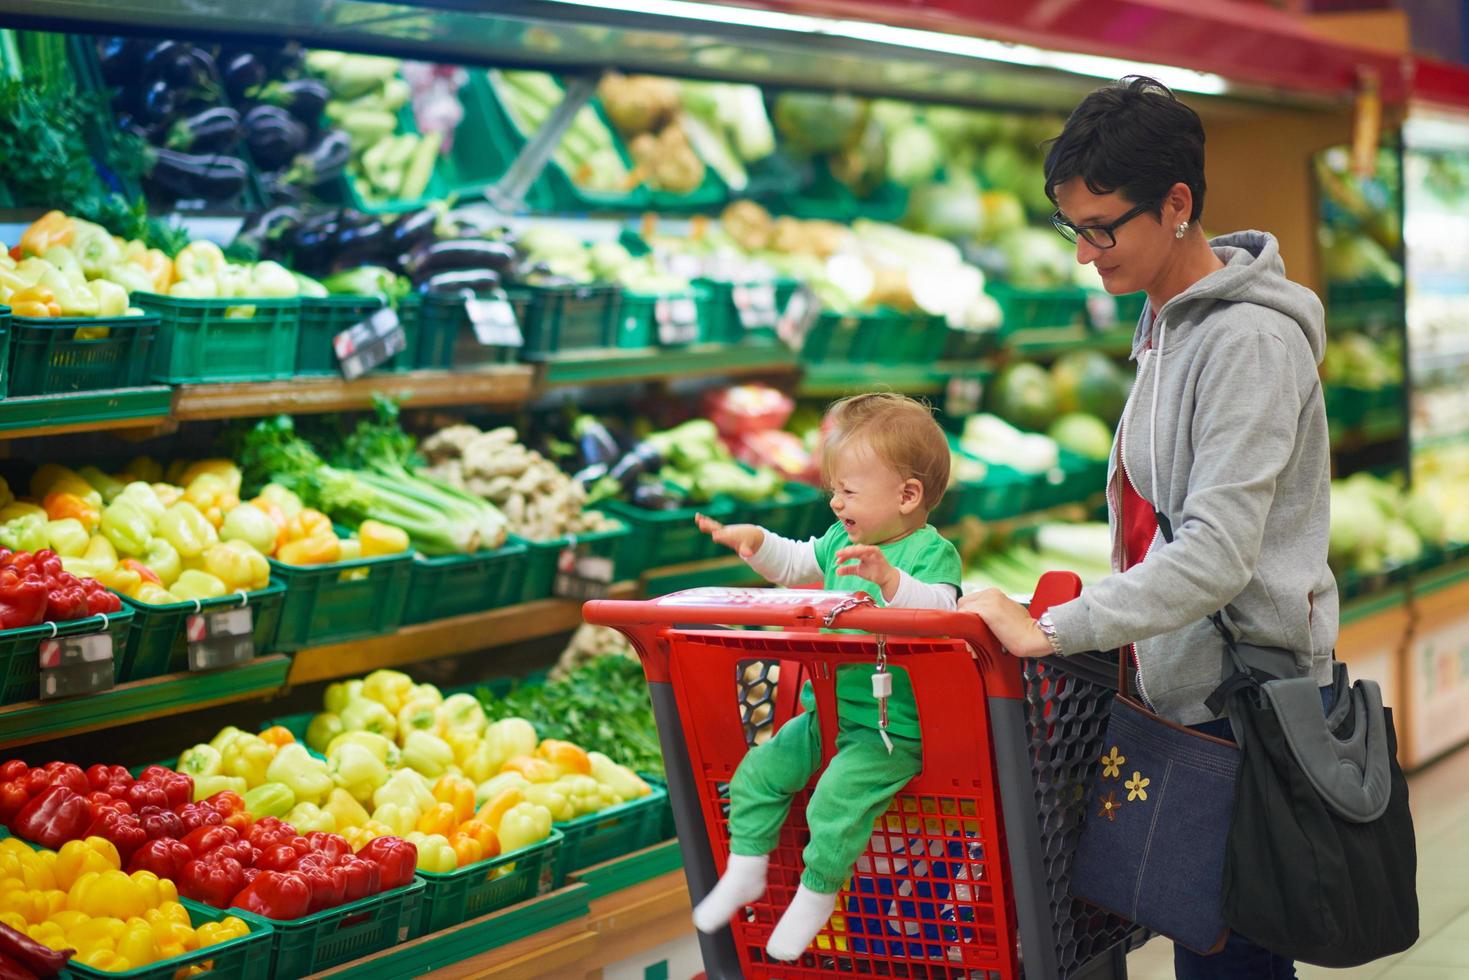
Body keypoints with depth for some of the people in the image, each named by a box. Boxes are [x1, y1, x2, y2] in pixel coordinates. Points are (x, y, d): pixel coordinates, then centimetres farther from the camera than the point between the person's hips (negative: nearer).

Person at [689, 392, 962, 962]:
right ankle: (745, 871, 16)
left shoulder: (931, 552, -14)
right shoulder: (843, 540, 9)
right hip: (827, 710, 8)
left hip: (893, 727, -8)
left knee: (836, 799, -24)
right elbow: (795, 563, 27)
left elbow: (939, 607, -33)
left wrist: (889, 578, -48)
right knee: (759, 770, 0)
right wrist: (756, 542, 10)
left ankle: (816, 894, -2)